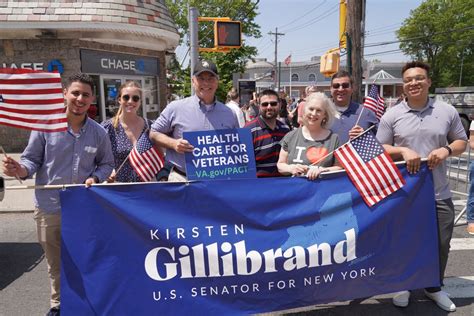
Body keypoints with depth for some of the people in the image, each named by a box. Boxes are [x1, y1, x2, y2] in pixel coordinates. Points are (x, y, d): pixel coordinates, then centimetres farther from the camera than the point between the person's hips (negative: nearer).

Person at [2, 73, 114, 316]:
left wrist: (95, 178, -12)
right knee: (55, 264, 18)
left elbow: (106, 164, 8)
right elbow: (32, 160, -2)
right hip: (49, 207, 0)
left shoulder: (99, 133, -2)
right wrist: (21, 170, -23)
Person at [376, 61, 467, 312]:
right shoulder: (392, 116, -3)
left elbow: (462, 141, 10)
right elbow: (380, 149, 0)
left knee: (440, 243, 13)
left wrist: (446, 150, -12)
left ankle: (433, 287, 38)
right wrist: (403, 151, -18)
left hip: (439, 193, 2)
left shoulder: (447, 111, 2)